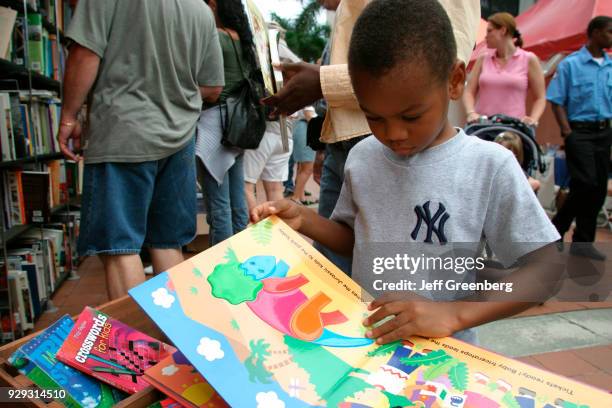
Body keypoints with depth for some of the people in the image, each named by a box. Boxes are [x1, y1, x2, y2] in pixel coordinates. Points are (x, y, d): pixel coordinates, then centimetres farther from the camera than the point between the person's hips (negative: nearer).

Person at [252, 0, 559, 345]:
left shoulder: (490, 166, -11)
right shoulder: (362, 157, 1)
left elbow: (545, 266, -9)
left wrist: (455, 313, -20)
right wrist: (304, 220, -5)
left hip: (441, 354, -2)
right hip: (363, 343, 3)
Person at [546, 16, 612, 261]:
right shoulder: (570, 64, -2)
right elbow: (557, 102, -5)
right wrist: (567, 133, -13)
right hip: (579, 132, -5)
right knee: (586, 184, -14)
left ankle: (583, 242, 15)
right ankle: (557, 228, 6)